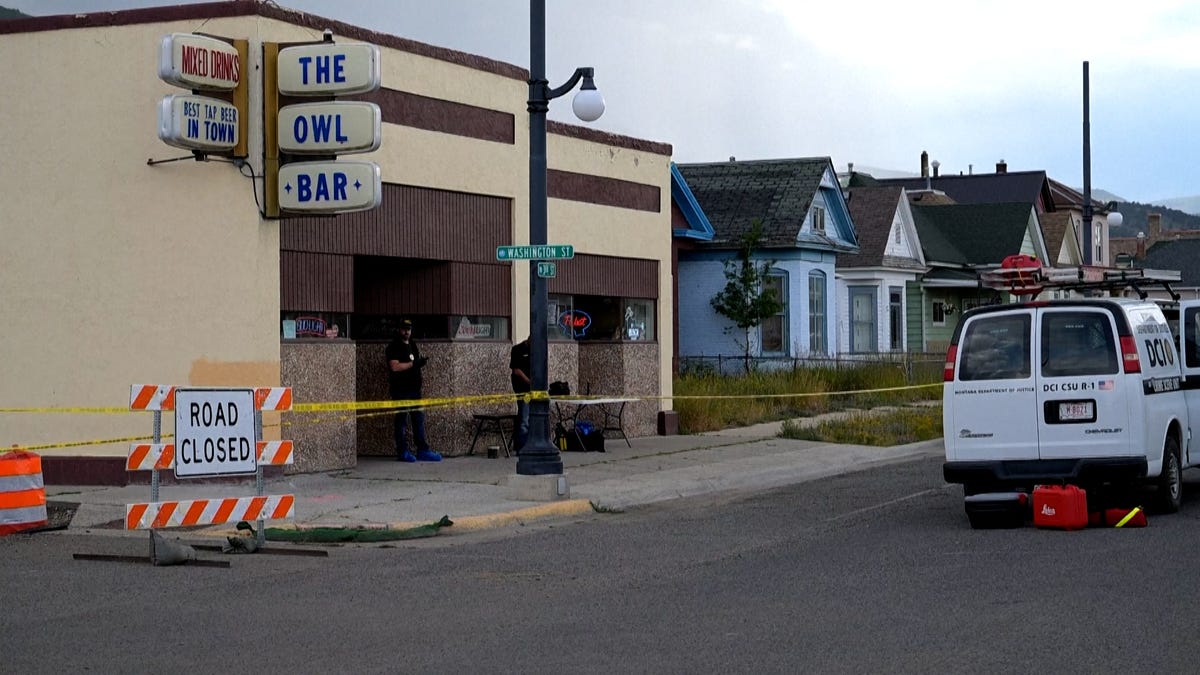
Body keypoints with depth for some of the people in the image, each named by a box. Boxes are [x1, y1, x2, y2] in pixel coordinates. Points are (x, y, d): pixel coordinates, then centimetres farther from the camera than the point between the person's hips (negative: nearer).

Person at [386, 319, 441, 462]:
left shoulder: (413, 345, 18)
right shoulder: (394, 347, -7)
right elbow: (395, 367, -18)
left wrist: (422, 362, 5)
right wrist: (413, 364, -18)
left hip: (414, 388, 8)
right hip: (400, 390, -8)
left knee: (419, 419, 8)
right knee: (402, 421, -3)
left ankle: (423, 450, 11)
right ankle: (403, 452, 0)